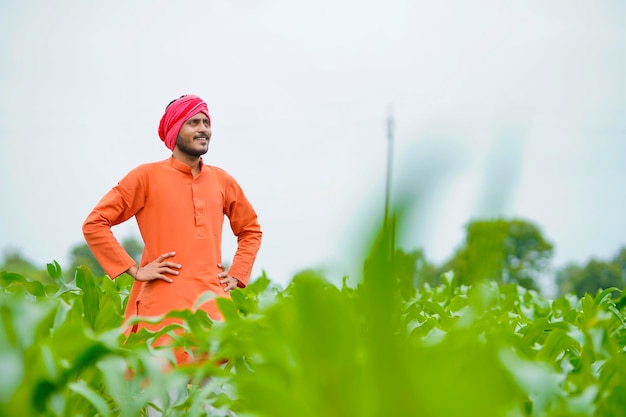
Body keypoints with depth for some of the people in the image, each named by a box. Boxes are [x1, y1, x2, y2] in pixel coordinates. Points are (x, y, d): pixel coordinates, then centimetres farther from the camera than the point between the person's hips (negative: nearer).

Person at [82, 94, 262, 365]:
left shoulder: (221, 180, 14)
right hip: (163, 304, -4)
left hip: (214, 304, 4)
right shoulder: (148, 176, 1)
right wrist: (135, 270, -6)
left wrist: (236, 274, 15)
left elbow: (251, 229, 29)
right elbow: (94, 224, -1)